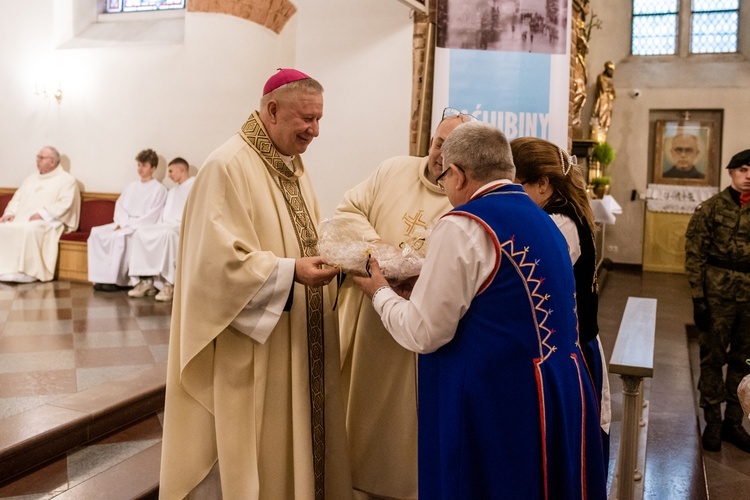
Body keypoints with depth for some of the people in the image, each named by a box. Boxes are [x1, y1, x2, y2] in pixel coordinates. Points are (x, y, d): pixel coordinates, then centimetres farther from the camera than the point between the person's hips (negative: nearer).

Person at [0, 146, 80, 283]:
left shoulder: (67, 180, 2)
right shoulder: (31, 178, 24)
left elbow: (65, 205, -11)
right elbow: (17, 198, 19)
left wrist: (42, 214, -20)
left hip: (47, 221, -7)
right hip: (21, 219, 7)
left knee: (29, 230, -37)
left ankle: (28, 271, -31)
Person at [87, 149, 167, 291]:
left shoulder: (159, 189, -2)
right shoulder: (131, 186, 20)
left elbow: (152, 216, -11)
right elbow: (120, 206, 13)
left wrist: (129, 224, -16)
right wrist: (122, 223, -8)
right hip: (124, 225, 7)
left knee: (119, 236, -33)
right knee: (97, 232, -15)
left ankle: (116, 280, -25)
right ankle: (102, 277, -19)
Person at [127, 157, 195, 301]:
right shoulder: (172, 191, 32)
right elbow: (164, 215, 24)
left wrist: (182, 226, -21)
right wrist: (158, 227, 4)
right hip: (166, 226, 8)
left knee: (168, 233, -39)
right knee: (140, 232, -17)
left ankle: (169, 284, -36)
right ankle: (146, 281, -22)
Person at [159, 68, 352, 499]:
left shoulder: (294, 166, 11)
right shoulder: (228, 167, -16)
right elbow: (218, 259, -22)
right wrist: (290, 272, -27)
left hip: (299, 347, 9)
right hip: (248, 354, -8)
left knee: (297, 440, 17)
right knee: (249, 448, 6)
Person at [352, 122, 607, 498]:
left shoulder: (463, 226, -15)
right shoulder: (543, 221, 9)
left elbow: (424, 334, -14)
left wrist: (380, 293, 3)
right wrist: (429, 283, 21)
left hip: (495, 407, -8)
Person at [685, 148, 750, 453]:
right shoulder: (712, 207, -3)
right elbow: (694, 255, -5)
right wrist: (698, 298, -10)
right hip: (718, 288, -3)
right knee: (713, 356, 5)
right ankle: (712, 422, 18)